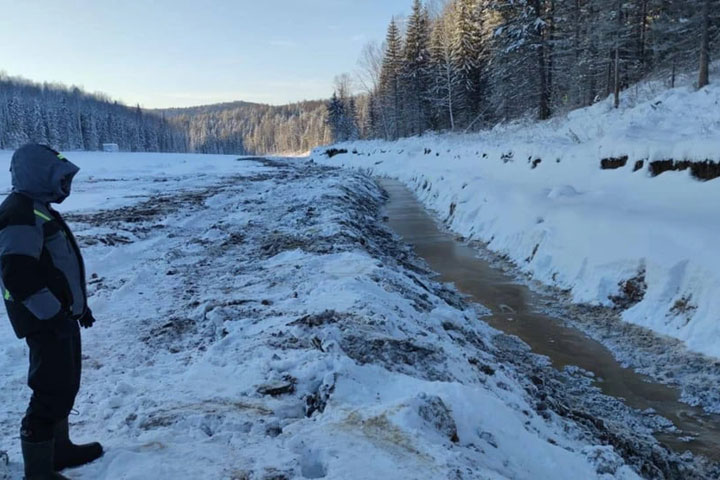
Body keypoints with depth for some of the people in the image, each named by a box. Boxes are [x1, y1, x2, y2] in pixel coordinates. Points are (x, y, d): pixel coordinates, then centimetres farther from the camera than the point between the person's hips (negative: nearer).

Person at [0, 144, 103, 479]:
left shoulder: (37, 208, 13)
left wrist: (78, 304, 21)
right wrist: (54, 315, -23)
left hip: (59, 315, 10)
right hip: (46, 322, -10)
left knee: (65, 385, 20)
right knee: (52, 392, -4)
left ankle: (59, 448, 36)